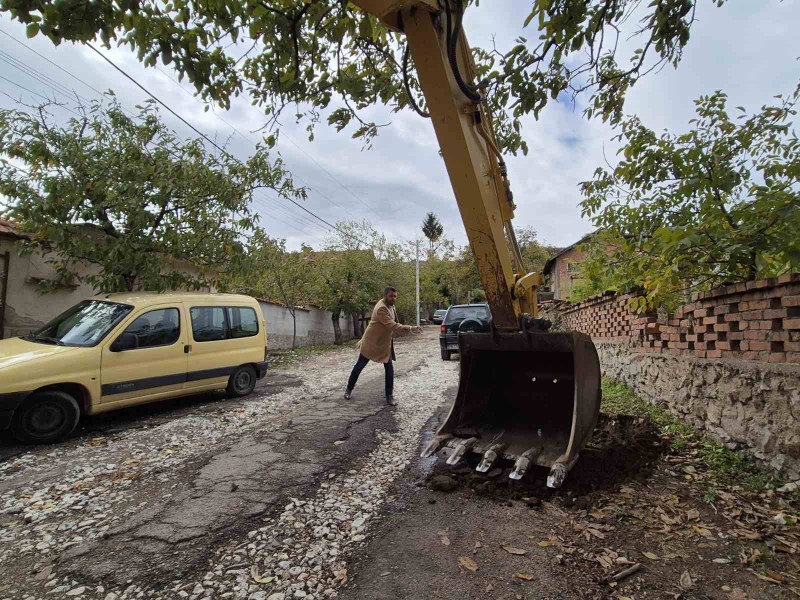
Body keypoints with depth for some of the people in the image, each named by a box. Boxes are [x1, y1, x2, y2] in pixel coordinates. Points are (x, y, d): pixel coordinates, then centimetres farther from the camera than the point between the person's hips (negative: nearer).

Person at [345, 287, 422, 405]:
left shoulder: (391, 306, 2)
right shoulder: (381, 308, -27)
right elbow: (392, 326, -38)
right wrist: (411, 329, -44)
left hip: (385, 344, 7)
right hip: (371, 342, -7)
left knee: (390, 370, 1)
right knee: (359, 366, 9)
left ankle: (389, 396, 11)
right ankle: (349, 389, 28)